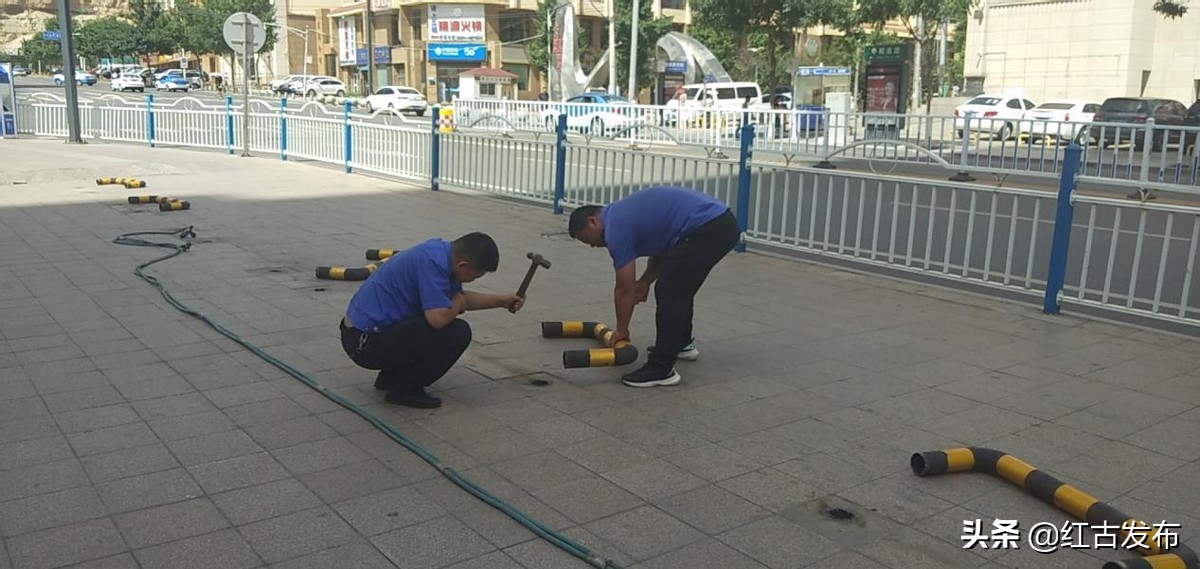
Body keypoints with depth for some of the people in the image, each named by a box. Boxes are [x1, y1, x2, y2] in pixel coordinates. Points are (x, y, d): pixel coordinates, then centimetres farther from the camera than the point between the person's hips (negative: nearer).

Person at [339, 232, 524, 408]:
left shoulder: (441, 250, 6)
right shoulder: (432, 261, -24)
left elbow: (458, 295, 24)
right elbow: (438, 318, -30)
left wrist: (500, 300, 22)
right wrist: (458, 303, -9)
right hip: (366, 341, -10)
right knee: (457, 332, -17)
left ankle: (391, 375, 20)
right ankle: (405, 389, -3)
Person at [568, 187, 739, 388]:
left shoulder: (616, 227, -6)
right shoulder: (623, 214, 22)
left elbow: (625, 290, -1)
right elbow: (663, 244, 33)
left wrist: (621, 330, 11)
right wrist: (645, 281, 23)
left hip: (707, 229, -10)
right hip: (721, 221, 10)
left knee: (669, 292, -5)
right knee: (678, 288, 25)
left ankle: (661, 369, -2)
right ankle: (681, 343, 40)